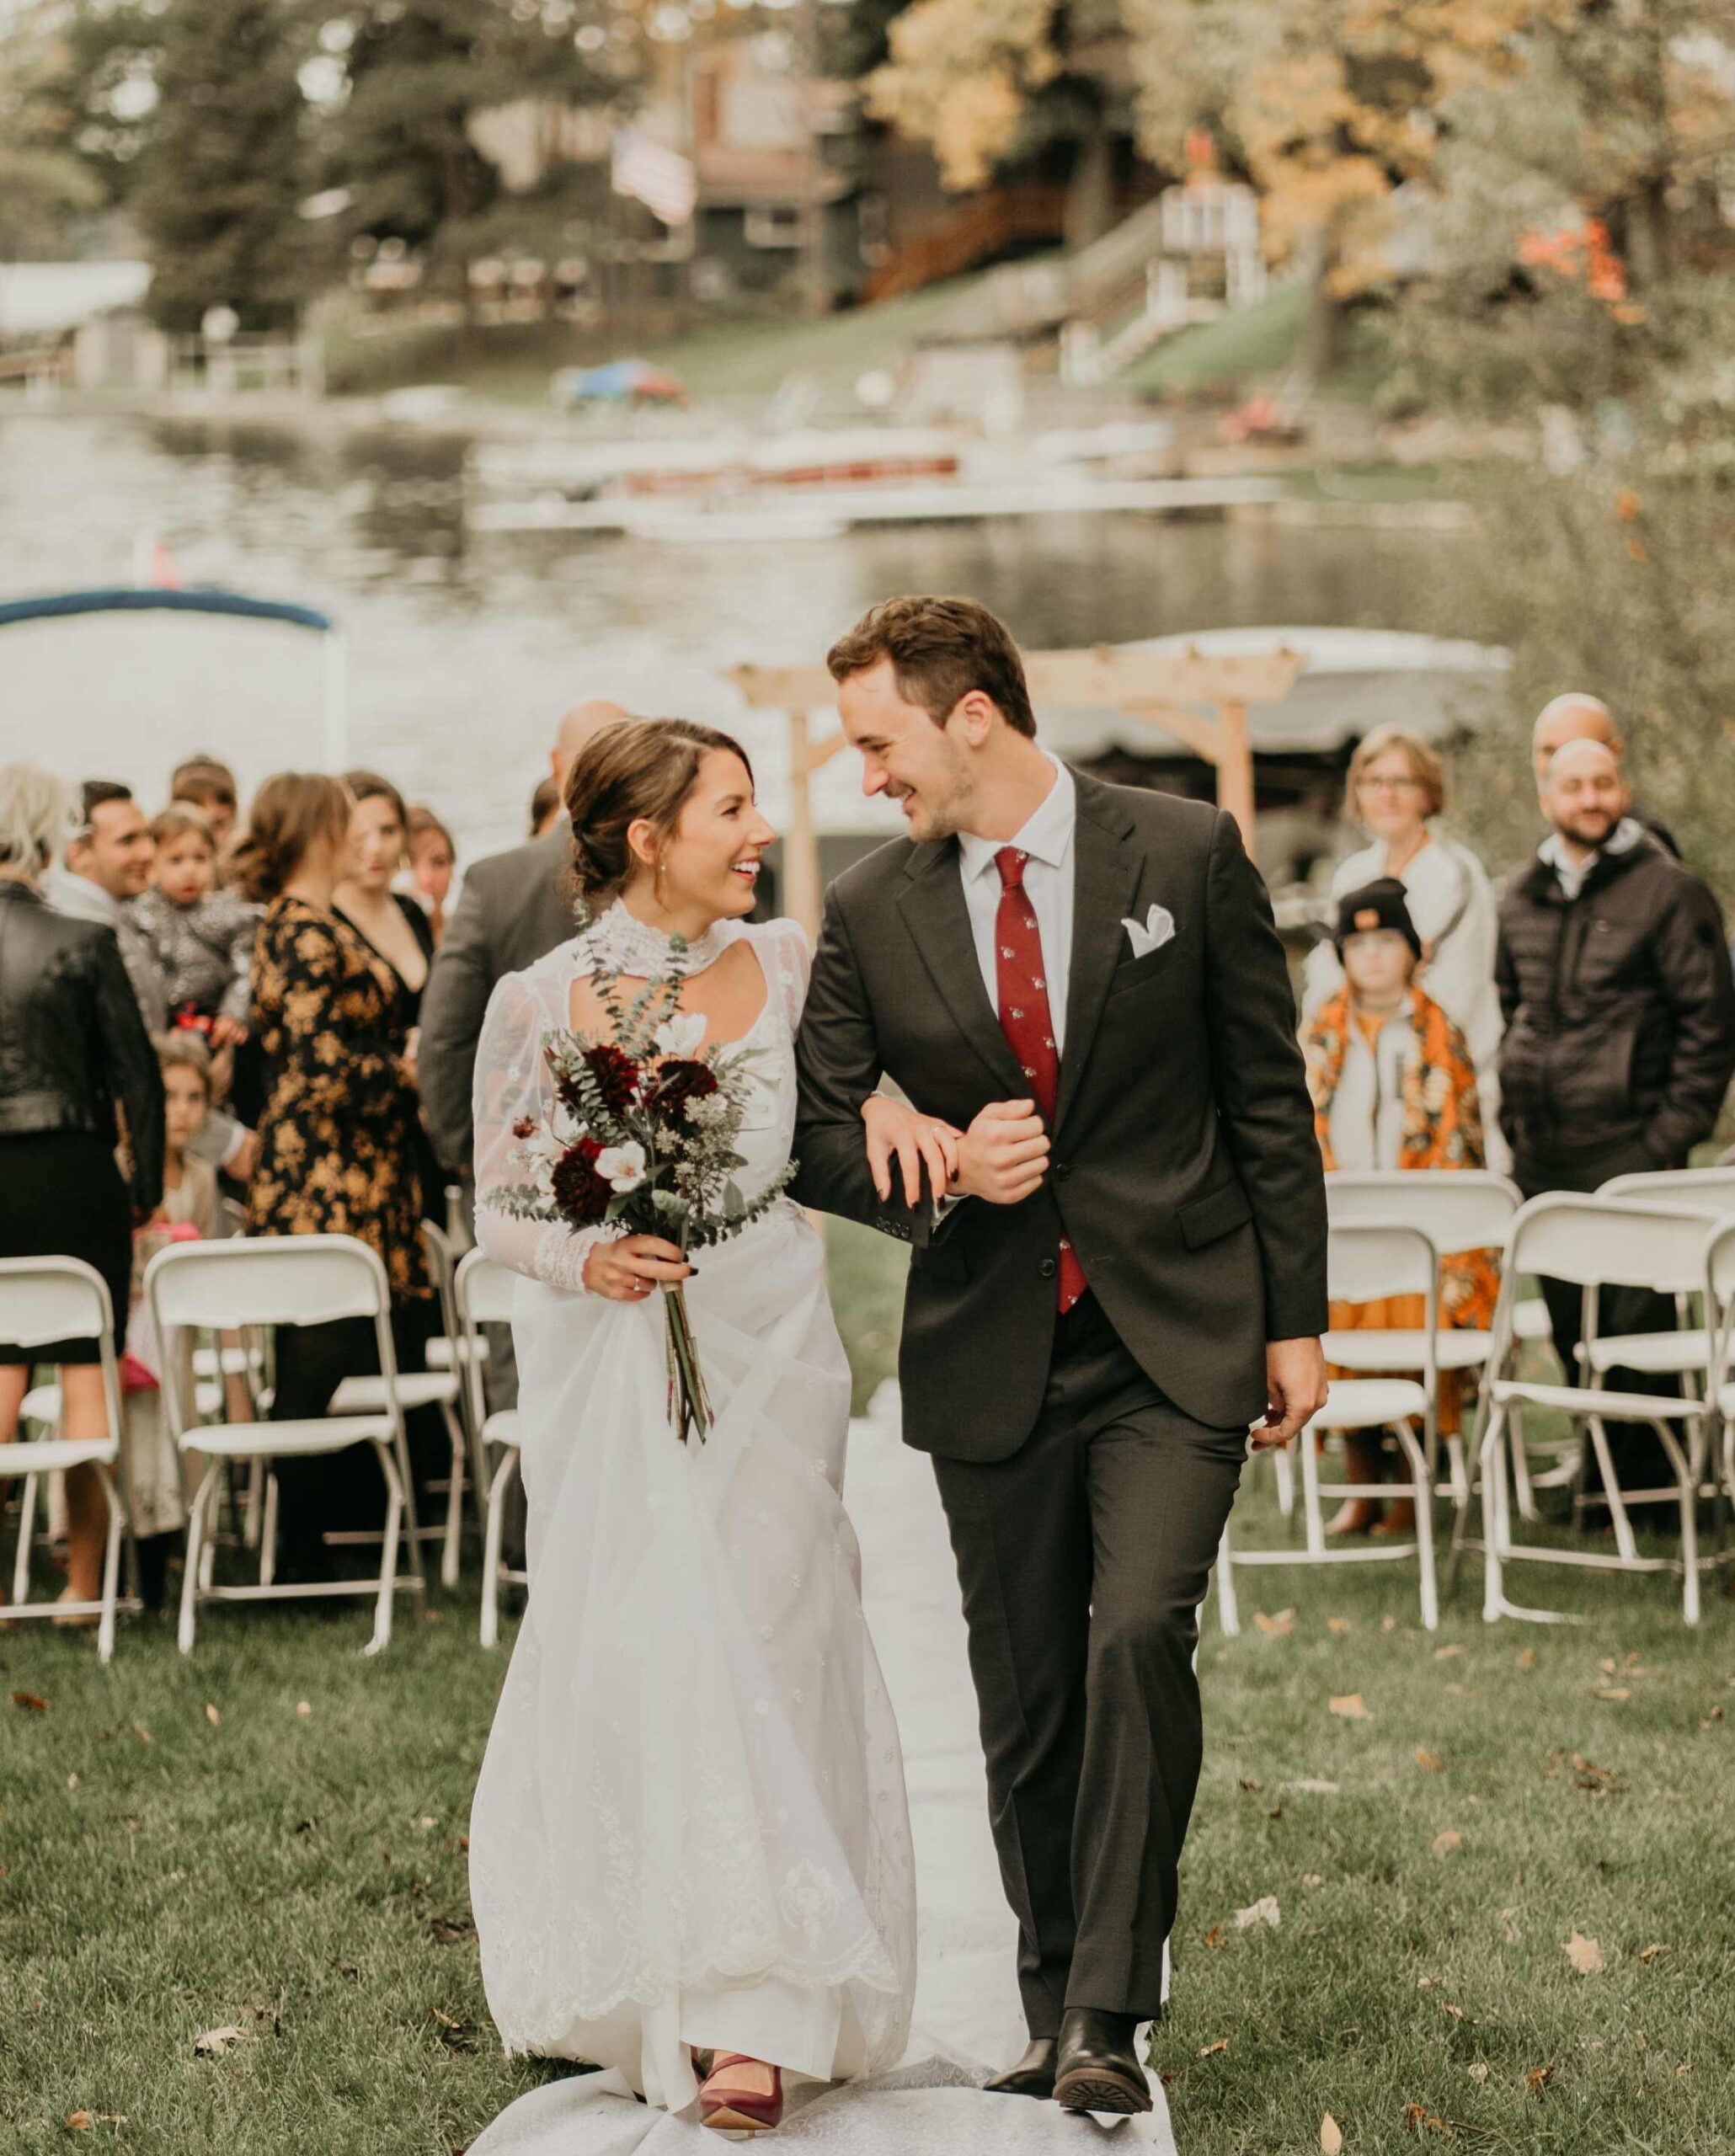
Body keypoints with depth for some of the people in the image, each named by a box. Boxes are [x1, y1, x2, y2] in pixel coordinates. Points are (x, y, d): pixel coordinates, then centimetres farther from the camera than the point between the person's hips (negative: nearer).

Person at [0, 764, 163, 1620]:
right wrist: (144, 1187, 7)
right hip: (76, 1178, -2)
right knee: (85, 1374, 5)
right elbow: (137, 1077, -5)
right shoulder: (83, 943, -9)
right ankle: (84, 1582, 8)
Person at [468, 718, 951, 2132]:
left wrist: (885, 1102, -6)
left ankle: (752, 2015, -3)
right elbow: (498, 1210, 1)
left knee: (756, 1654, -6)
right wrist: (585, 1259, -18)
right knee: (628, 1661, 0)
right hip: (612, 1374, -1)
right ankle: (622, 1984, 19)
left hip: (768, 1361, 1)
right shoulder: (540, 1004, -5)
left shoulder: (786, 967, 1)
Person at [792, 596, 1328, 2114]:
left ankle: (1108, 2016, -15)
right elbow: (815, 1137, 6)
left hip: (1176, 1340, -3)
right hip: (991, 1357, 3)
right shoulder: (871, 913, 3)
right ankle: (1054, 2017, 22)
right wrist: (944, 1166, -15)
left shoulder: (1185, 856, -2)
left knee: (1140, 1638, -20)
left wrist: (1296, 1321, 1)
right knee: (1027, 1707, 7)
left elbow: (1267, 1095, 2)